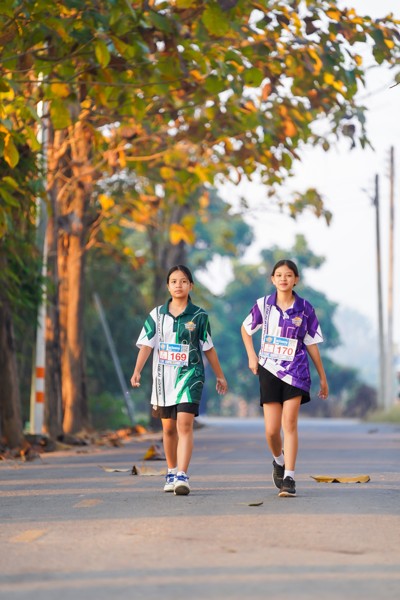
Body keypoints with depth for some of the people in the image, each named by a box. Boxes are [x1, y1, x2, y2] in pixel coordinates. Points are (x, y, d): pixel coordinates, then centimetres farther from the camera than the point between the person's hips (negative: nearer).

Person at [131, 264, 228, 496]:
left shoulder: (199, 316, 0)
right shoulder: (157, 314, 4)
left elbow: (209, 348, 9)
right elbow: (146, 345, -2)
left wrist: (220, 376, 15)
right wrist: (137, 371, -15)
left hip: (190, 376, -3)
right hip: (163, 376, 3)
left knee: (185, 425, -16)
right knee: (168, 427, 12)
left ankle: (182, 476, -21)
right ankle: (171, 472, 29)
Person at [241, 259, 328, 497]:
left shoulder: (304, 308, 0)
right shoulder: (264, 304, 2)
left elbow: (312, 344, 6)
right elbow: (246, 329, 18)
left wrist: (323, 377, 8)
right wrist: (252, 356, 6)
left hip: (295, 370, -1)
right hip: (269, 370, 1)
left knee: (289, 423, -12)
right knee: (272, 430, 0)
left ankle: (289, 478, -10)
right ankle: (279, 461, 31)